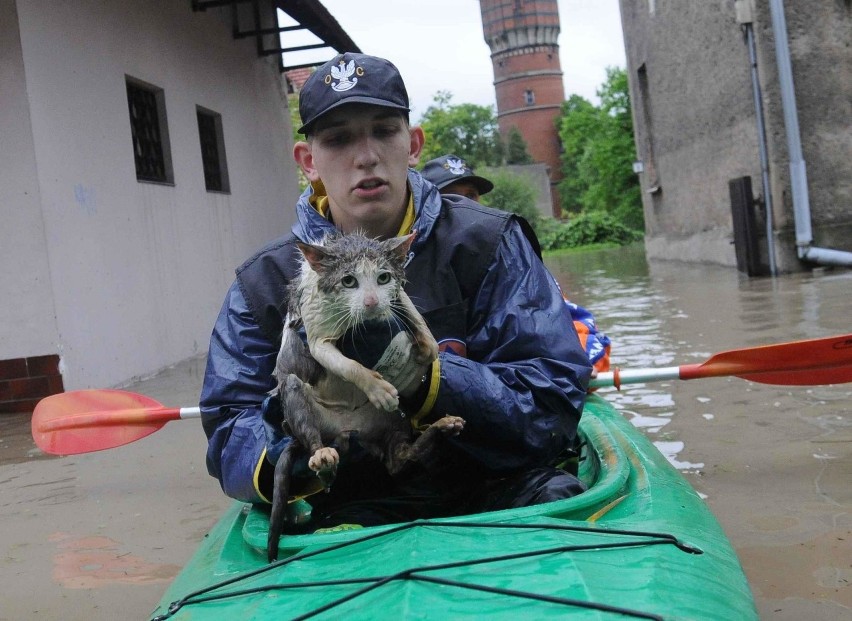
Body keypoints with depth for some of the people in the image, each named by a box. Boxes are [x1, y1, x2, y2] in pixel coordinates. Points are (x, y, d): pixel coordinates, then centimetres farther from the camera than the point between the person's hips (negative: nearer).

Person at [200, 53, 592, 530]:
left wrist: (424, 378, -26)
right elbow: (229, 443, -1)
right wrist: (282, 462, -26)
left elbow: (554, 404, -9)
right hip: (359, 512, 0)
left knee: (552, 495, -31)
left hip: (501, 489, 1)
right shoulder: (265, 286, 2)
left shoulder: (489, 245, -2)